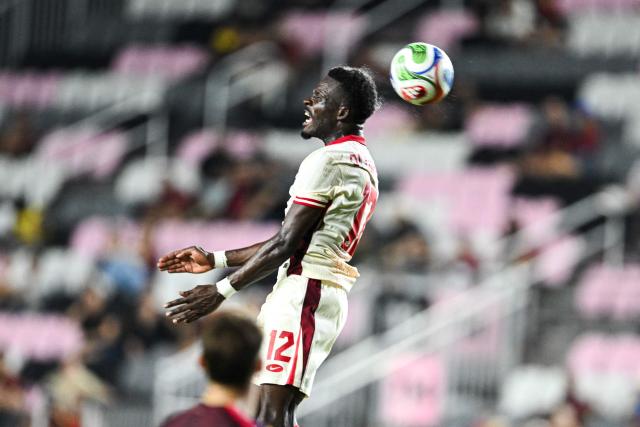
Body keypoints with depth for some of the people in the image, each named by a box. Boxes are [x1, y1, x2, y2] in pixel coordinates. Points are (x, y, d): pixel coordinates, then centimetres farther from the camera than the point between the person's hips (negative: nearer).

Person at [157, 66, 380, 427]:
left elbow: (285, 243, -15)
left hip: (304, 291, -10)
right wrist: (215, 260, 22)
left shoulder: (327, 161, -10)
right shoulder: (365, 165, 21)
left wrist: (223, 290, -10)